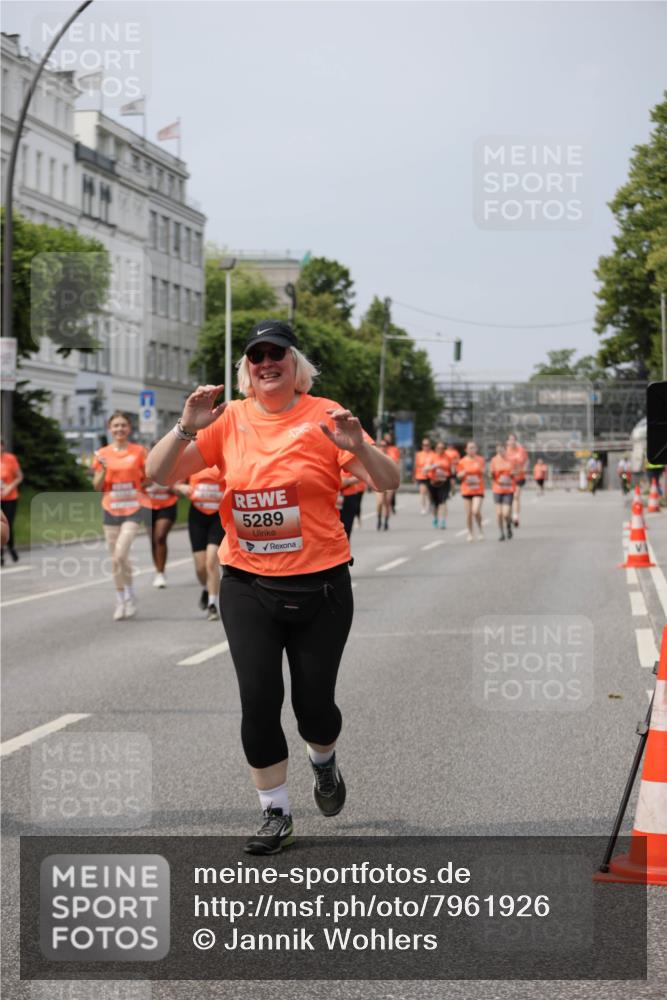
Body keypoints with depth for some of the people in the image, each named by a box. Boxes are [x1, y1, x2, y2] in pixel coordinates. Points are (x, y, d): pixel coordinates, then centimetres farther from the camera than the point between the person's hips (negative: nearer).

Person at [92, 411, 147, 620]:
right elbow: (97, 486, 4)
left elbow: (146, 480, 9)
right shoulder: (103, 454, 4)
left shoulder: (138, 451, 0)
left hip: (133, 510, -3)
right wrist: (103, 469, -13)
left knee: (120, 554, -18)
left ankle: (130, 594, 1)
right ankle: (120, 601, 21)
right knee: (115, 558, 8)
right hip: (111, 509, 3)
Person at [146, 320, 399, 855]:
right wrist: (186, 428, -19)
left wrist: (356, 446, -28)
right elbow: (160, 473, -2)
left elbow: (388, 481, -9)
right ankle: (276, 815, 17)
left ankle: (324, 762, 41)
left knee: (314, 701, 5)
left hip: (320, 586, -2)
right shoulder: (230, 419, 0)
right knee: (259, 701, 0)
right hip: (248, 587, 2)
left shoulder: (323, 416, -6)